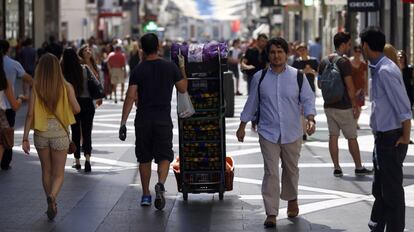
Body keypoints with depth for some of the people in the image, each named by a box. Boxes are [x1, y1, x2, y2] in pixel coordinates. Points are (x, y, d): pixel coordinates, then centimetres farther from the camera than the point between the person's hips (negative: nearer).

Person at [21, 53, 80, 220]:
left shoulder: (36, 88, -6)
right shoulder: (66, 87, -7)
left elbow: (30, 114, -9)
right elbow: (76, 109, -8)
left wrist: (25, 138, -4)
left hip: (41, 133, 1)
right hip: (59, 132, -1)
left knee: (46, 171, 19)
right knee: (58, 173, 7)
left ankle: (51, 205, 27)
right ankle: (52, 197, -22)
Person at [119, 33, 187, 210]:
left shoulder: (138, 70, -3)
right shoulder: (170, 67, -1)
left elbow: (130, 97, -8)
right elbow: (183, 89, 10)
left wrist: (123, 122, -6)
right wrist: (182, 68, 23)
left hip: (143, 120, 1)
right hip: (163, 120, -1)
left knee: (144, 158, 13)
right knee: (164, 156, 3)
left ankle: (146, 195, 18)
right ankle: (160, 184, -25)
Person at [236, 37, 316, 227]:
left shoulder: (297, 76, -1)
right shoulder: (259, 77, 1)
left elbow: (308, 99, -1)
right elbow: (252, 103, 10)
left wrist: (310, 119, -18)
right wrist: (242, 126, 13)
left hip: (292, 133, 1)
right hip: (268, 132, -1)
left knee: (291, 169, 16)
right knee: (270, 172, -7)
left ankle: (291, 199, 42)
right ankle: (271, 213, -5)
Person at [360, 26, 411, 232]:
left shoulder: (386, 71, -20)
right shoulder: (377, 68, 10)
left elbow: (403, 107, -21)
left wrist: (405, 137, -16)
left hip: (391, 138, -10)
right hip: (382, 136, 10)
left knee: (392, 191, -2)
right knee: (379, 189, 19)